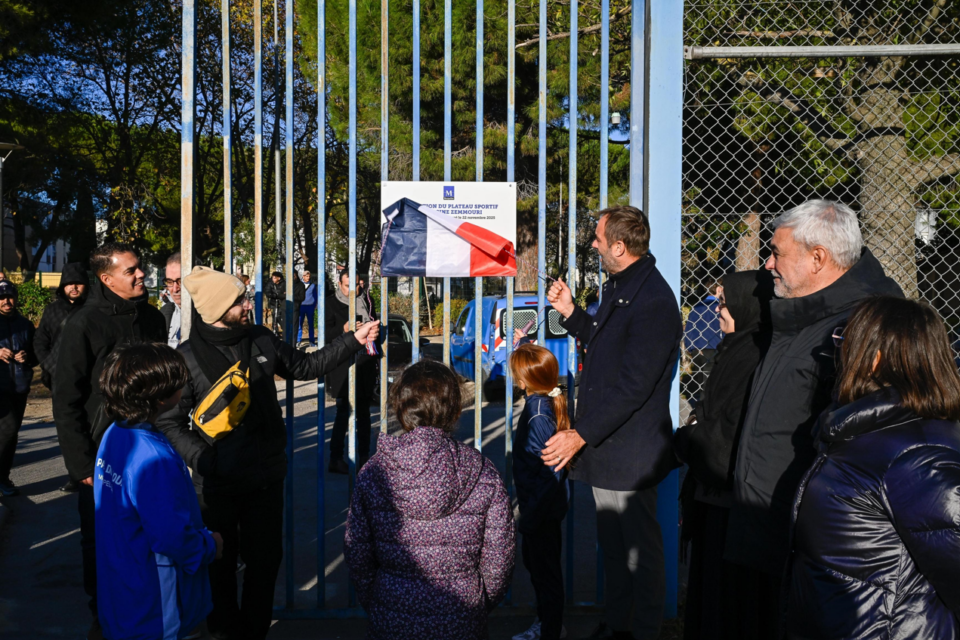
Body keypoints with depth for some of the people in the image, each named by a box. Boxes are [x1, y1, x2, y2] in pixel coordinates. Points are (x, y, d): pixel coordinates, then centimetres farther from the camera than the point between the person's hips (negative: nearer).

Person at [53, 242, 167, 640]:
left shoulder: (152, 317, 3)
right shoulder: (84, 324, -12)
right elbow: (66, 399, -10)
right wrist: (82, 463, -12)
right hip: (103, 456, -4)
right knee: (100, 542, 9)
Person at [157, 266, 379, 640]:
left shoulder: (262, 341, 0)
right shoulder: (188, 357, -12)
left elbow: (305, 367, 14)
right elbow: (170, 422, -9)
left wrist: (353, 341, 8)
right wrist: (202, 460, -21)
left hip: (267, 478, 4)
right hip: (218, 484, -3)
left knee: (265, 559, 13)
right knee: (220, 563, 13)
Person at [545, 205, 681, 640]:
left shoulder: (653, 301, -22)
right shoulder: (619, 286, 11)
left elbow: (633, 385, -25)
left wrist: (580, 435, -23)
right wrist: (570, 313, 10)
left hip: (630, 450, -10)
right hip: (603, 442, 10)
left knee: (640, 547, 6)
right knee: (612, 542, 20)